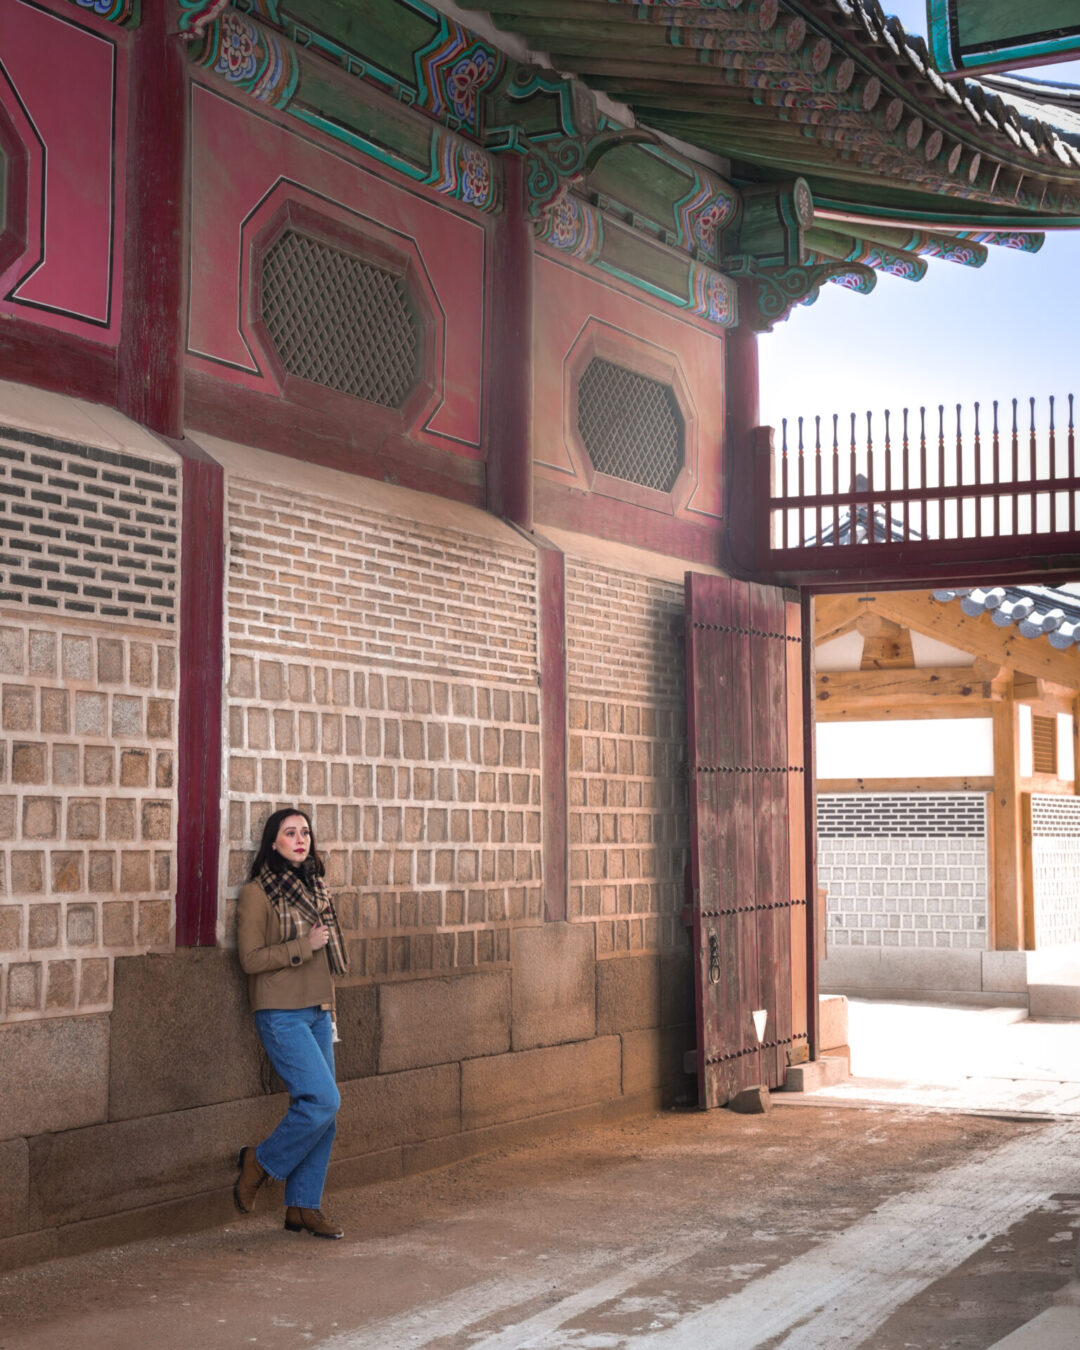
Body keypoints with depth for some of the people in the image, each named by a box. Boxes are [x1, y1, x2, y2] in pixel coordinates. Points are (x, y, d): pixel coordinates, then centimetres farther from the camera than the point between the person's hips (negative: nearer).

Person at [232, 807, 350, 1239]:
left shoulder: (313, 886, 13)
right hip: (281, 1014, -7)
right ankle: (261, 1162, 7)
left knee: (320, 1110, 4)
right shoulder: (257, 893, -7)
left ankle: (304, 1206, 12)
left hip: (317, 1012, 7)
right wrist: (304, 945, -15)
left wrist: (328, 1006, 14)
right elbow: (250, 958, -12)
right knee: (323, 1101, -15)